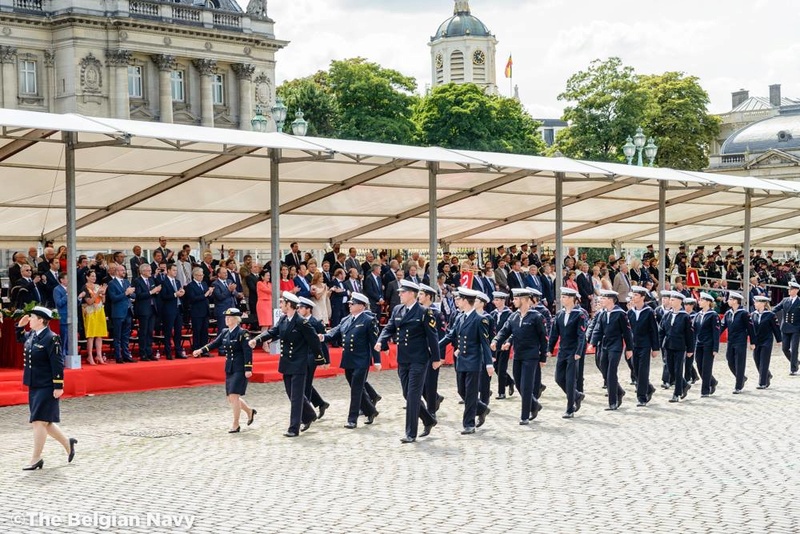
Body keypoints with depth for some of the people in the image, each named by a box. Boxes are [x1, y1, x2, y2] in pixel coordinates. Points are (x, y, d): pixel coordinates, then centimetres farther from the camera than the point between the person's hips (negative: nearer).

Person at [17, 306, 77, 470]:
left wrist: (58, 387, -19)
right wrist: (20, 326, 13)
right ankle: (67, 443, 31)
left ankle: (36, 459, 2)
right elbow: (20, 339, 32)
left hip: (47, 388, -9)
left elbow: (58, 364, -18)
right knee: (43, 423, 14)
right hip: (34, 387, 9)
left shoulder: (51, 338, -17)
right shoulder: (31, 335, 7)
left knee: (39, 422, -6)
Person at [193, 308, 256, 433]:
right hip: (229, 369, 8)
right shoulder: (224, 332, 10)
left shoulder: (242, 333, -12)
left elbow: (248, 352, -15)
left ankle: (236, 424, 0)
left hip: (239, 369, -8)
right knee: (231, 398, 10)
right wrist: (201, 350, -7)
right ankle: (250, 411, 32)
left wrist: (248, 369, -19)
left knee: (234, 396, -11)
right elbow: (215, 343, 7)